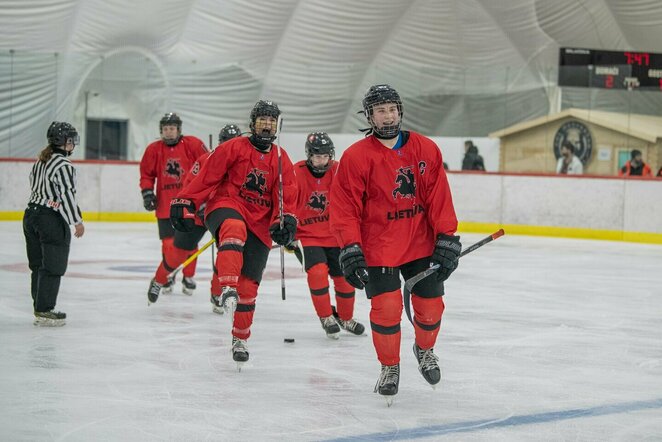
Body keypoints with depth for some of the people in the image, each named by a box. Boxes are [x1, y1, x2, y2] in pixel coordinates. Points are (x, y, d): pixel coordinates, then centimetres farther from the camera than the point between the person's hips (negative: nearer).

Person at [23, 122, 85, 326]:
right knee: (53, 266, -4)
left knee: (38, 264, 13)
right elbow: (67, 194, -17)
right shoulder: (63, 164, -14)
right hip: (52, 219, -9)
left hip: (31, 215, 9)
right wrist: (77, 221, -9)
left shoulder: (40, 161, 14)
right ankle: (44, 311, -4)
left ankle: (39, 308, 18)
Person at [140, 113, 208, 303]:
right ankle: (166, 277, 19)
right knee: (169, 243, -1)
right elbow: (146, 174, 12)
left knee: (189, 241, 1)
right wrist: (147, 192, 0)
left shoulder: (193, 145, -5)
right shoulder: (153, 150, 2)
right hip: (165, 204, 1)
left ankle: (189, 277, 17)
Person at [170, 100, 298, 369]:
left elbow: (286, 196, 7)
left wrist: (286, 221, -11)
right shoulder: (233, 148, -1)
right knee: (234, 229, -42)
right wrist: (186, 203, -6)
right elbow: (207, 177, -2)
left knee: (249, 285, -1)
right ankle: (228, 287, -52)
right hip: (226, 206, -3)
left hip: (259, 225, 4)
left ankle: (240, 339, 13)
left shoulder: (281, 160, 11)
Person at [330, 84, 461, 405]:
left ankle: (425, 350, 39)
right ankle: (390, 367, 15)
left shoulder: (426, 150, 0)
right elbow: (344, 207, -9)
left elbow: (439, 198, 0)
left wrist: (447, 239, -4)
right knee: (387, 308, -10)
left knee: (430, 304, 6)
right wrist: (350, 250, -16)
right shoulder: (356, 157, -8)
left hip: (421, 244, 3)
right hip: (378, 248, -3)